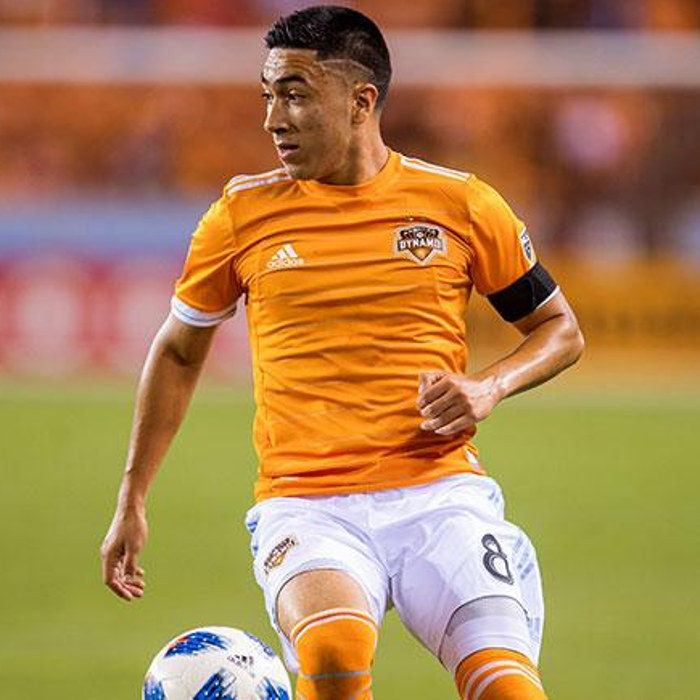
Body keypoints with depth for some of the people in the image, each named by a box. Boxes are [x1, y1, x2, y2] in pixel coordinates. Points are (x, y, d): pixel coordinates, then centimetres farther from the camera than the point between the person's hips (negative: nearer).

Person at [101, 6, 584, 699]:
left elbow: (560, 329, 17)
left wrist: (488, 387, -4)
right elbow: (179, 351, 21)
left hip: (439, 492, 1)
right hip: (305, 505, 0)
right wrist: (132, 499, 18)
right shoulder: (242, 213, 6)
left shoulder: (460, 203, 5)